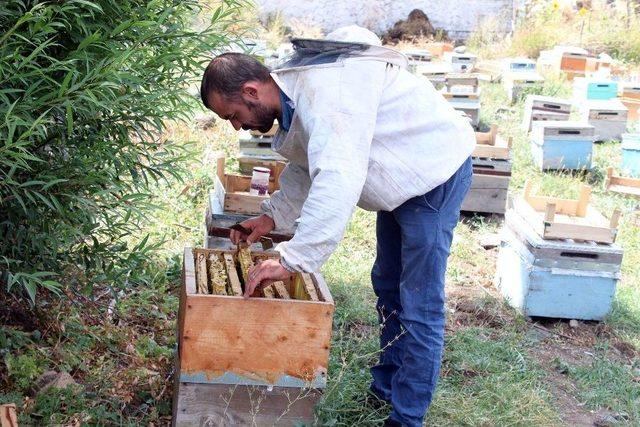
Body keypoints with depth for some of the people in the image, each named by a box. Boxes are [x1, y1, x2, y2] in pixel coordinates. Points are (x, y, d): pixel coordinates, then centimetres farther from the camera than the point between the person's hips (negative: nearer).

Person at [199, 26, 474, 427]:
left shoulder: (326, 91, -33)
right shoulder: (295, 95, -1)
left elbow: (338, 181, -44)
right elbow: (307, 168, 15)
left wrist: (291, 259, -42)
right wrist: (272, 216, 7)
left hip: (436, 171, -10)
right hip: (404, 177, 10)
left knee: (418, 305, -7)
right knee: (388, 288, 20)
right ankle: (386, 388, 35)